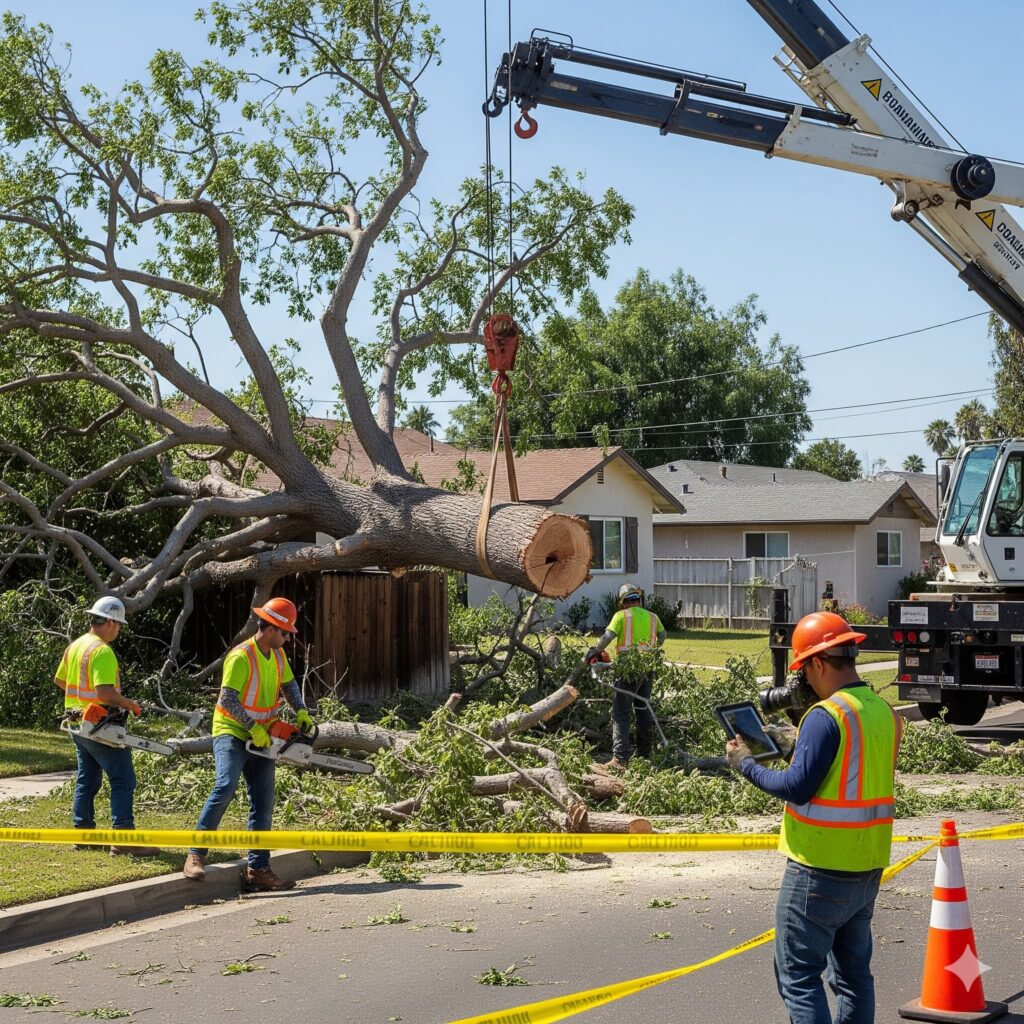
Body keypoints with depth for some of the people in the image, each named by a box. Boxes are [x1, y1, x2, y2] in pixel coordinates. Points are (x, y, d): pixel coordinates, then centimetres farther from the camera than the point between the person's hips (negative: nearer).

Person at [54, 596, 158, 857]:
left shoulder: (74, 646, 10)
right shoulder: (102, 651, -19)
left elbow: (60, 679, 22)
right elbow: (105, 692, -28)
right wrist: (130, 704, -14)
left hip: (77, 724, 10)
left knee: (87, 779, 17)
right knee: (123, 781, -8)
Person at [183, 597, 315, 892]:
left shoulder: (277, 654, 7)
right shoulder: (241, 657, -18)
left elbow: (288, 684, 21)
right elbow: (228, 700, -22)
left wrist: (301, 712, 6)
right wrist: (254, 727, -23)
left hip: (261, 739, 8)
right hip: (232, 733, -8)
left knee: (263, 804, 4)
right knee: (226, 785, -28)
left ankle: (258, 869, 6)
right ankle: (196, 855, -22)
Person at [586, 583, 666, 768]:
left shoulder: (621, 616, -4)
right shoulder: (652, 617, 11)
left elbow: (607, 636, -16)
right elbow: (662, 635, 28)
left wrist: (593, 652, -4)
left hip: (628, 669, -5)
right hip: (648, 669, 5)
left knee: (620, 713, -5)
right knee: (644, 709, 19)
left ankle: (620, 758, -15)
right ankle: (645, 753, 25)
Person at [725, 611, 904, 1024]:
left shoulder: (825, 716, -18)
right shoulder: (887, 713, 6)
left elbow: (798, 788, -20)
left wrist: (746, 764, -6)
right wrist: (798, 747, 13)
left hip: (820, 870, -8)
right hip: (869, 867, 8)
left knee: (798, 975, -1)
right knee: (854, 973, 16)